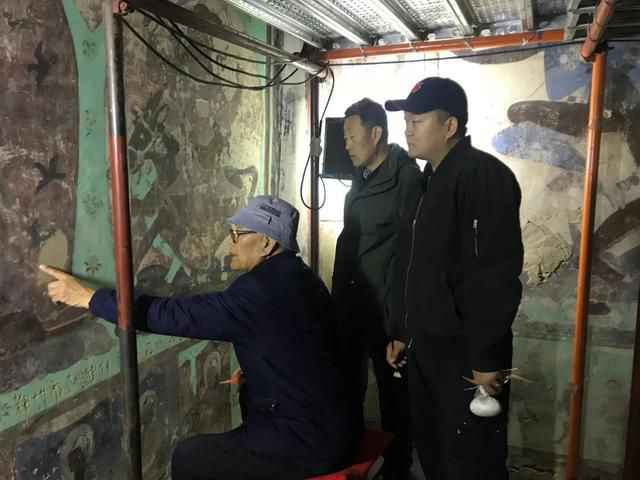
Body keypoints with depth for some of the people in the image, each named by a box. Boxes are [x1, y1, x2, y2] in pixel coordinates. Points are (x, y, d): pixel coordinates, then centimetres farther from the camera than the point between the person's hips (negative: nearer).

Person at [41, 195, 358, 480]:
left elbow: (177, 315, -24)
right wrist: (252, 368, 11)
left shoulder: (262, 290, -24)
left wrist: (89, 297, -17)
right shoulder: (300, 279, 5)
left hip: (305, 445, -9)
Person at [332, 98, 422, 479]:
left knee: (393, 394, 9)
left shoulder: (407, 177, -12)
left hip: (387, 308, -7)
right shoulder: (360, 179, 12)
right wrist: (338, 296, 15)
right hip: (353, 303, 7)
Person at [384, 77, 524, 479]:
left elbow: (497, 276, -22)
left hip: (465, 355, -9)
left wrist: (486, 357, -22)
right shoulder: (428, 181, 13)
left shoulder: (483, 176, -15)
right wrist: (402, 332, 18)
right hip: (426, 349, 9)